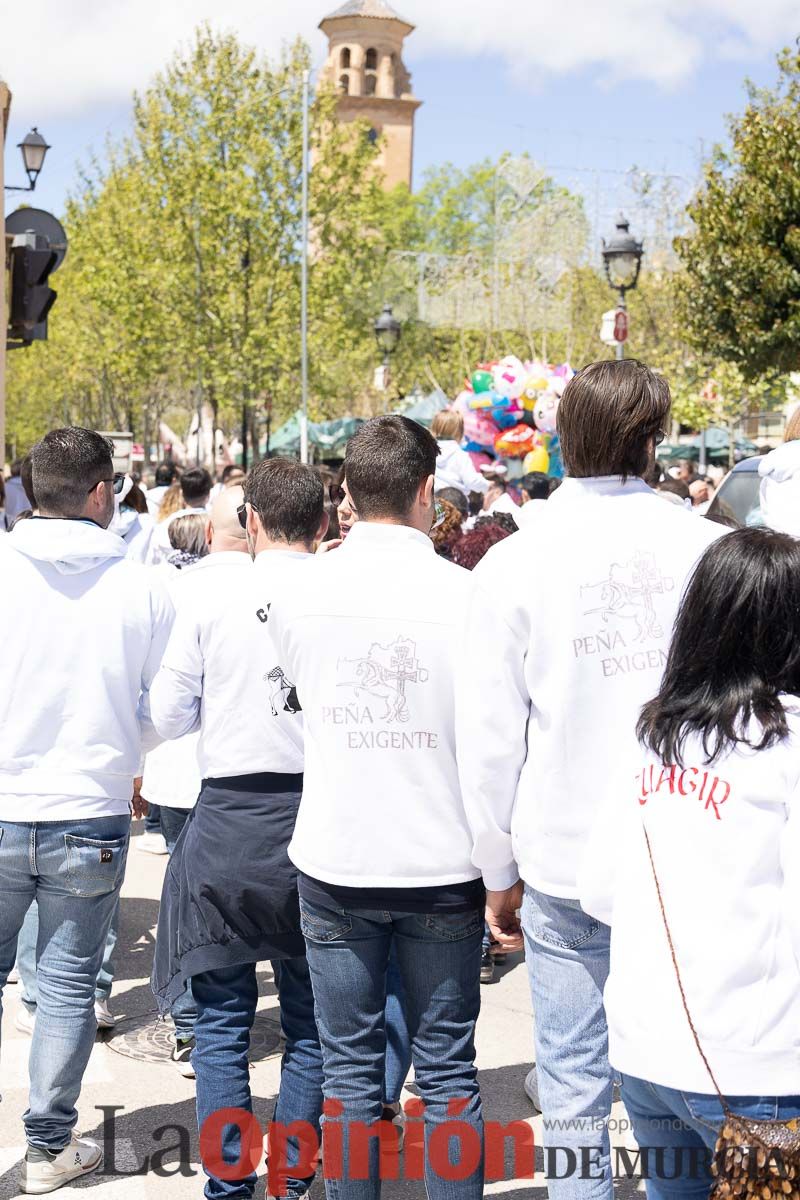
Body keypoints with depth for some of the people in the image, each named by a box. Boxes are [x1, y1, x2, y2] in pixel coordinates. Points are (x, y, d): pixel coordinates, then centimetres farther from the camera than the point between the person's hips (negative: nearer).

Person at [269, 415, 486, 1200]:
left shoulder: (298, 594, -5)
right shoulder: (463, 595, -13)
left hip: (334, 861, 2)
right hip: (443, 864, -1)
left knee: (349, 1068, 12)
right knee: (447, 1068, 10)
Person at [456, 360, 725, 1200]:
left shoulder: (515, 564, -6)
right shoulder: (706, 547, -4)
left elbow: (488, 739, -3)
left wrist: (499, 871, 8)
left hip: (564, 856, -1)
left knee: (575, 1091, 9)